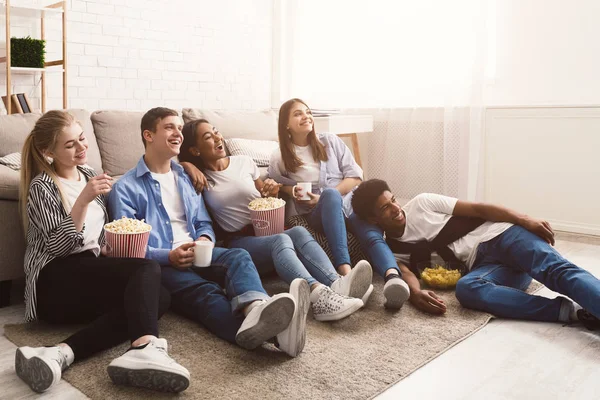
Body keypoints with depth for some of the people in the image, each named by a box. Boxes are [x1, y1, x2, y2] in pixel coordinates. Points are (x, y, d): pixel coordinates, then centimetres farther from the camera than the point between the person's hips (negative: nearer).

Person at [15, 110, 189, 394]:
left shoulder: (88, 175, 19)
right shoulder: (41, 186, -2)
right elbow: (58, 246, -13)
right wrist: (83, 200, -23)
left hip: (92, 274, 6)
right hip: (56, 281, -6)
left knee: (159, 297, -25)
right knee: (147, 270, -31)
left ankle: (63, 353, -41)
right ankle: (146, 349, -59)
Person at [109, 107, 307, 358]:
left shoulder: (186, 177, 24)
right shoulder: (126, 187, 5)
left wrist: (204, 239, -2)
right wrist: (168, 256, -18)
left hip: (197, 256, 5)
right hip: (160, 264, -5)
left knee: (238, 256, -28)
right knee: (205, 292, -35)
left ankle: (255, 311, -64)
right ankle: (274, 330, -66)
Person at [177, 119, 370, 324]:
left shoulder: (244, 162, 13)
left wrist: (272, 193, -1)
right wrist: (190, 167, -12)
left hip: (265, 230, 4)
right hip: (239, 243, -4)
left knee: (299, 232, -31)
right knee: (281, 240, -36)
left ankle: (336, 284, -55)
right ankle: (319, 296, -61)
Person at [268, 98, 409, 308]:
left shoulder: (330, 141, 9)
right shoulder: (279, 158, 7)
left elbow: (355, 176, 5)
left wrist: (322, 198, -8)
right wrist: (295, 192, 0)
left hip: (349, 200, 3)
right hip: (317, 213, -2)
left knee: (371, 235, -31)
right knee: (330, 194, -39)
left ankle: (393, 278, -62)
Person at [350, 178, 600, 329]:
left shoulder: (421, 203, 8)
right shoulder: (392, 250, 10)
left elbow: (476, 209, 4)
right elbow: (406, 273, -10)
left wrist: (525, 220, -9)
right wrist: (415, 294, -36)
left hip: (500, 234, 0)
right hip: (482, 264, 0)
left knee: (553, 268, -29)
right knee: (466, 289, -35)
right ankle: (571, 310, -43)